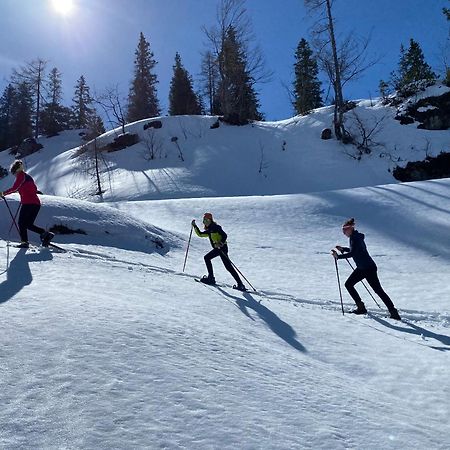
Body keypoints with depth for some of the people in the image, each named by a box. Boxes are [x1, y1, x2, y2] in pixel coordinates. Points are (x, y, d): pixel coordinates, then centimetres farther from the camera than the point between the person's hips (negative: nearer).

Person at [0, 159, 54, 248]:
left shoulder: (21, 175, -2)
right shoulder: (28, 176, 22)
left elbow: (14, 188, -10)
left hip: (28, 203, -8)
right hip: (36, 203, 8)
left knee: (22, 223, -1)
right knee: (29, 224, 12)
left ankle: (24, 242, -9)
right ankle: (46, 234, -1)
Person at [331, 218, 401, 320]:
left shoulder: (355, 238, -18)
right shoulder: (356, 236, 11)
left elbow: (352, 253, -28)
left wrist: (338, 256, -26)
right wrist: (343, 249, 20)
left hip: (368, 268, -10)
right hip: (362, 268, 10)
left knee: (378, 290, -6)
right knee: (348, 284, 12)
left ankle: (393, 312, 0)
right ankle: (361, 307, 16)